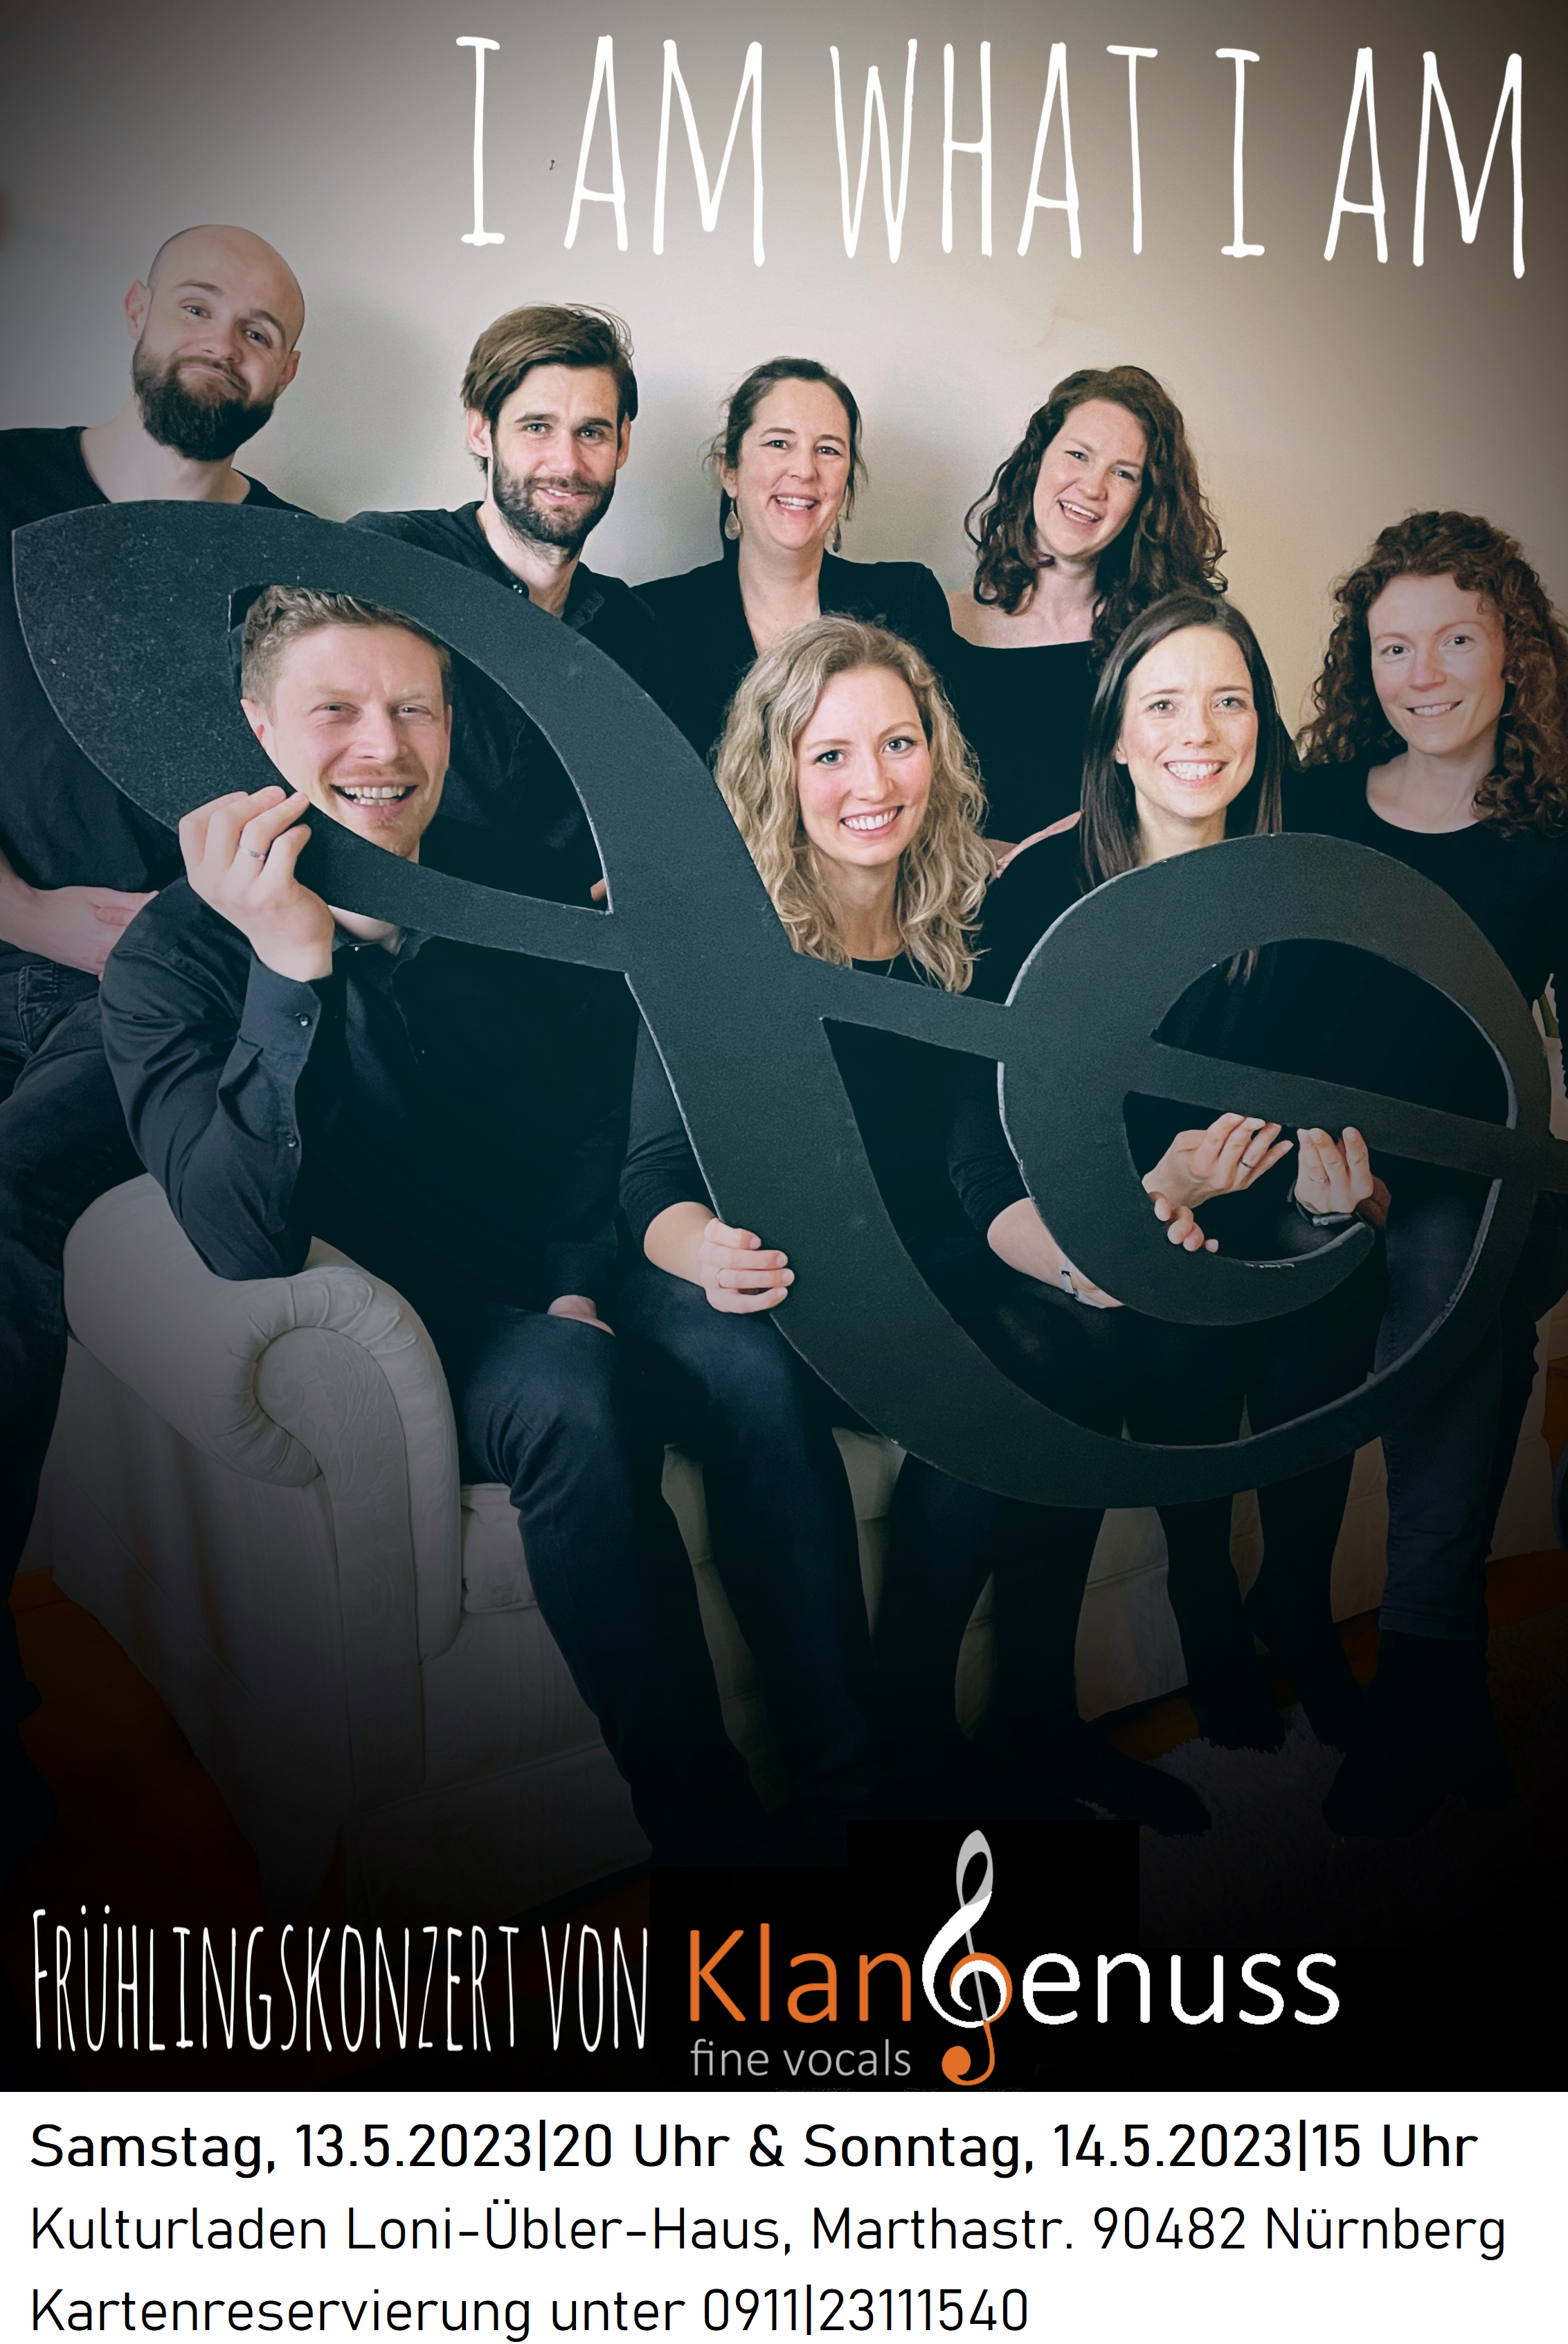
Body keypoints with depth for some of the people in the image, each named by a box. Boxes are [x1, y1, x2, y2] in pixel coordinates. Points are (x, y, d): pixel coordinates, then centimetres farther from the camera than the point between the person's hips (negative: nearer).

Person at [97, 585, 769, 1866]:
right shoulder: (176, 956, -9)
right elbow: (248, 1245, -23)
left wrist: (583, 1279, -4)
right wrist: (292, 968, -33)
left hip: (554, 1297, 5)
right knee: (572, 1398, -34)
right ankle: (704, 1822, -18)